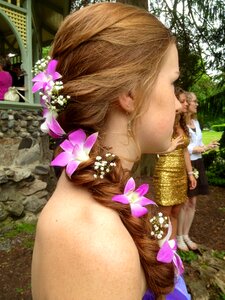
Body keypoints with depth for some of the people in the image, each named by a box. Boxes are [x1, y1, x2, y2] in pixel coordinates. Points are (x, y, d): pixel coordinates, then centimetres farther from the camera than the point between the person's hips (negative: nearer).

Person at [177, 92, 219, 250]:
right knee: (183, 203, 1)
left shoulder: (196, 122, 13)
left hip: (197, 164, 8)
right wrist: (204, 148, -16)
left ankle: (186, 235, 27)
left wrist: (208, 146, -2)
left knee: (192, 202, 13)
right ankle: (178, 237, 18)